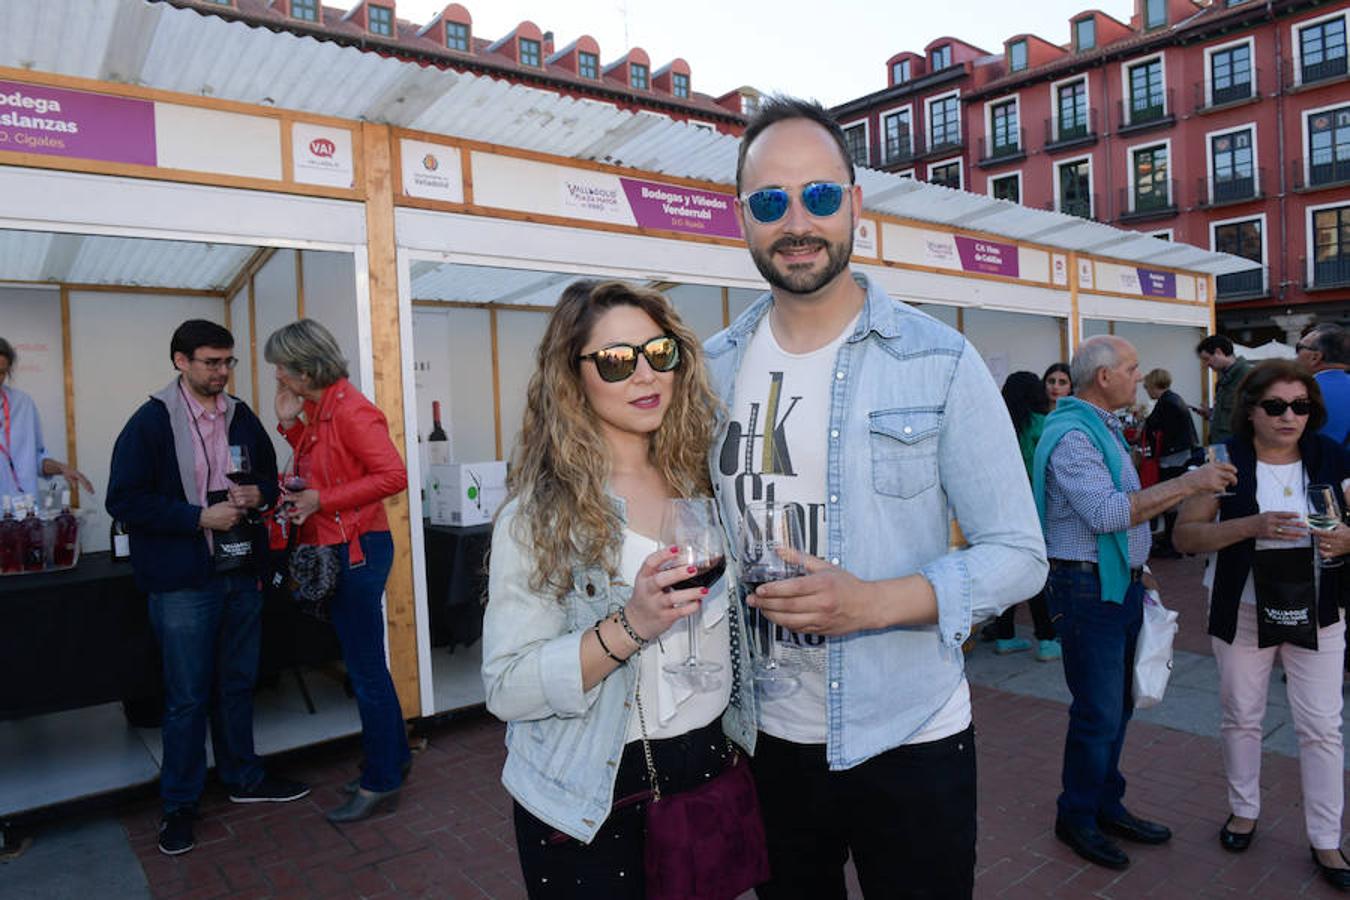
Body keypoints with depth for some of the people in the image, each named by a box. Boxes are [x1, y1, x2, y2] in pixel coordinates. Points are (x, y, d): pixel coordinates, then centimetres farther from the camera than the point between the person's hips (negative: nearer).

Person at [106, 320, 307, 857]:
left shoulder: (242, 418, 6)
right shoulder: (151, 422, -10)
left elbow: (269, 476, 17)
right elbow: (123, 499, -12)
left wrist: (259, 494, -6)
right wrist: (200, 517, -19)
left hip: (241, 573, 5)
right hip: (183, 581, -5)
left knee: (237, 684, 18)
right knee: (187, 697, 5)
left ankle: (243, 777, 34)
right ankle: (179, 803, 22)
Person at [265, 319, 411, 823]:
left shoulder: (350, 409, -17)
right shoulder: (316, 409, 11)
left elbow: (393, 475, -22)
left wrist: (322, 500, -20)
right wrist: (290, 423, 8)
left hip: (356, 549, -10)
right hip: (332, 550, 10)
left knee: (365, 669, 1)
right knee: (365, 665, 18)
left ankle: (381, 783, 15)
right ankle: (393, 758, 34)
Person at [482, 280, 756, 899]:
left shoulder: (703, 482, 0)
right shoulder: (538, 517, -14)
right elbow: (505, 688, -20)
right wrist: (627, 627, -30)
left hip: (710, 766, 5)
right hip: (596, 801, -4)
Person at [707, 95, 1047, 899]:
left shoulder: (939, 361, -11)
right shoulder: (715, 367, 0)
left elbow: (1019, 555, -10)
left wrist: (875, 601, -25)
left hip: (907, 738, -3)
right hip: (765, 735, 4)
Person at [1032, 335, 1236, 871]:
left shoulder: (1104, 426, 14)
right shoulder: (1072, 436, -19)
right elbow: (1105, 512, -29)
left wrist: (1136, 567, 18)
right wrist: (1188, 484, -25)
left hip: (1120, 584, 10)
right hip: (1088, 589, -10)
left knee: (1117, 705, 17)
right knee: (1099, 713, -1)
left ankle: (1107, 806, 32)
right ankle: (1076, 819, 17)